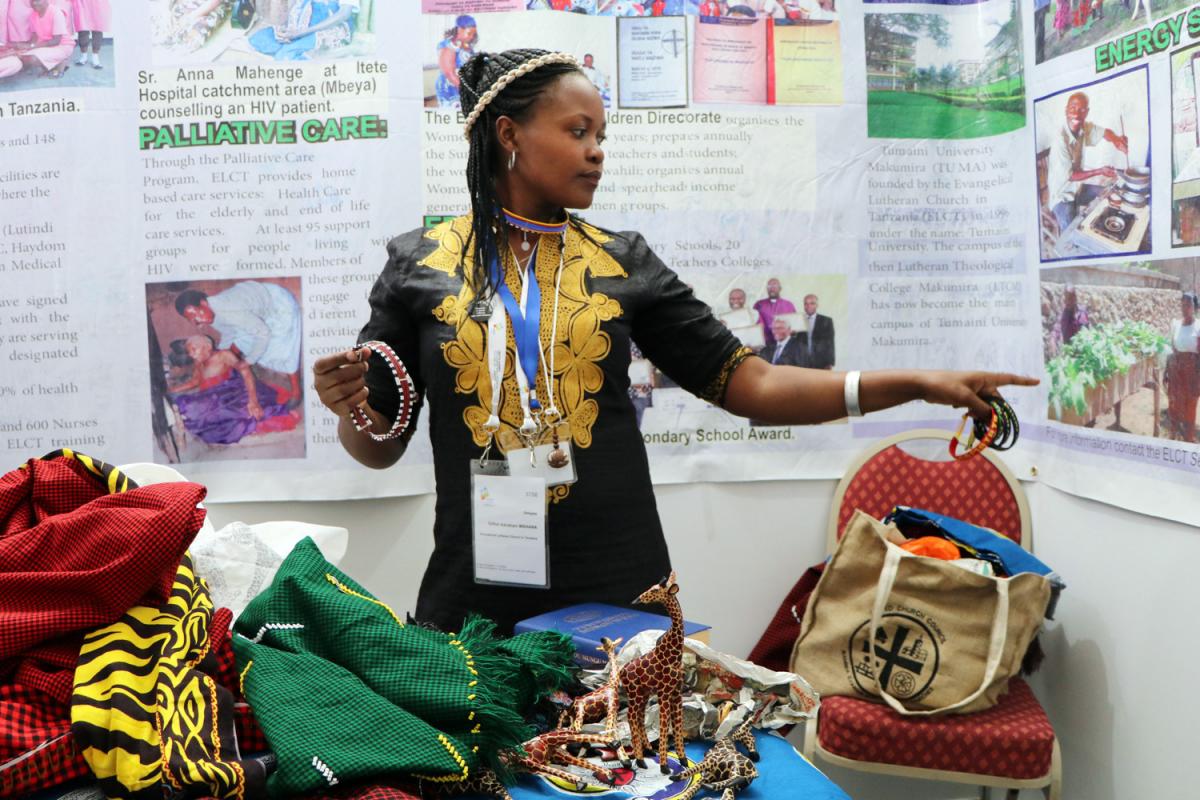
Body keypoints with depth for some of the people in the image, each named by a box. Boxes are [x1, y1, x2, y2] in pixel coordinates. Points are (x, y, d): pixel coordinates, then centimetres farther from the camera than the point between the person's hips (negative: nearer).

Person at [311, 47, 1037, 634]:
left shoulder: (623, 263, 3)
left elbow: (753, 385, 1)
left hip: (619, 589, 1)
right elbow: (379, 447, 7)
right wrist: (351, 410, -16)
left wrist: (917, 384, -6)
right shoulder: (419, 263, 1)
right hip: (478, 596, -1)